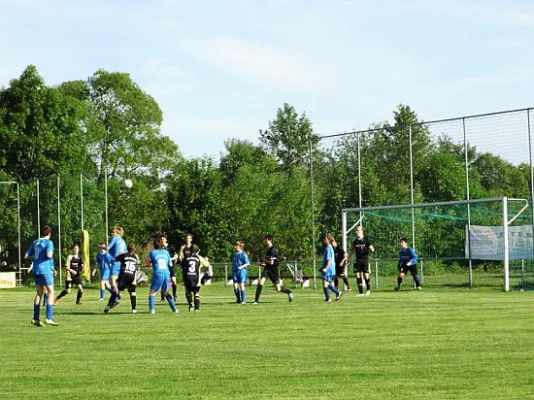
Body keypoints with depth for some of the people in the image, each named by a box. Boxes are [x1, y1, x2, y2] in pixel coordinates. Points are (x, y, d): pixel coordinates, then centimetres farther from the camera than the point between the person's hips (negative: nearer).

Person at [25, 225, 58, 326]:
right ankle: (49, 318, -10)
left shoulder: (35, 243, 13)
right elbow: (49, 255, -21)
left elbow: (26, 256, 13)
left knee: (39, 293, 13)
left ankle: (35, 318, 9)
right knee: (50, 292, -1)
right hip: (45, 270, -6)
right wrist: (52, 255, 1)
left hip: (36, 271, 6)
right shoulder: (49, 242, -5)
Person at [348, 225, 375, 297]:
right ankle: (360, 292, 4)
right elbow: (352, 251, 16)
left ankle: (368, 289, 21)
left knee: (366, 276, -3)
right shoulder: (355, 241, 8)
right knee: (358, 276, -2)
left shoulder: (366, 240, -3)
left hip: (365, 260, -3)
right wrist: (349, 260, 15)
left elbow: (372, 249, -1)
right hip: (357, 261, 3)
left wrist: (371, 249, -25)